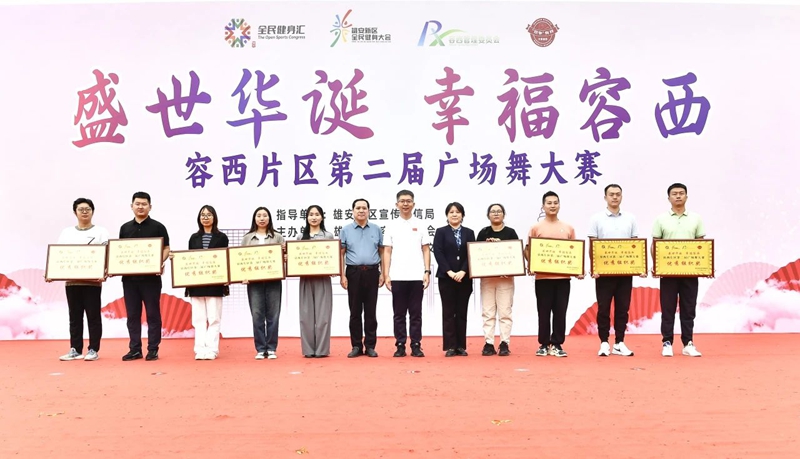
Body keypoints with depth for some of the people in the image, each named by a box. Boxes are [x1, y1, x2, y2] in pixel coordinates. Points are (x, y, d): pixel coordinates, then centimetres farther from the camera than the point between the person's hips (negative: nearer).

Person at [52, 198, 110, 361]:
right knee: (74, 317, 7)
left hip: (92, 281, -3)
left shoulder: (101, 232, 4)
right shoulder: (66, 232, 13)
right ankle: (75, 349, 14)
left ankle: (93, 350, 6)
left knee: (93, 316, 0)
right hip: (71, 281, 3)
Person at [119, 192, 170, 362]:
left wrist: (160, 262, -19)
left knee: (153, 314, 1)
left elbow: (166, 249, 0)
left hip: (151, 277, -4)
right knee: (132, 315, 7)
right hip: (129, 277, 4)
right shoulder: (125, 228, 13)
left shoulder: (158, 227, 2)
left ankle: (153, 349, 6)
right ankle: (135, 349, 14)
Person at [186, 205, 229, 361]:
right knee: (198, 319, 3)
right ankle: (200, 350, 5)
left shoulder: (221, 237, 5)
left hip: (215, 283, -3)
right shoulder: (194, 238, 13)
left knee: (213, 318, -1)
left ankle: (212, 349, 1)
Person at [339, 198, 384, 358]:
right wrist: (342, 275, -4)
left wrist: (383, 273, 2)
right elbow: (341, 254, 4)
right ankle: (356, 346, 11)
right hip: (353, 272, -1)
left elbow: (382, 252, 9)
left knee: (370, 311, 4)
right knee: (355, 311, 4)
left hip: (372, 272, 1)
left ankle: (370, 346, 10)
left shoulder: (376, 229, 8)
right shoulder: (346, 230, 5)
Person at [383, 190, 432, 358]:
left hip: (416, 276, 0)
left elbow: (426, 250, 6)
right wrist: (386, 275, -2)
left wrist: (427, 272, -3)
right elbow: (387, 252, 5)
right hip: (397, 277, 0)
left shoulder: (420, 225, 6)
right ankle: (400, 345, 11)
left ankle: (416, 346, 10)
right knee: (399, 314, 5)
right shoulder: (391, 226, 6)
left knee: (416, 314, 4)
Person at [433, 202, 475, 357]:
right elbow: (438, 253, -5)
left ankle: (461, 346, 9)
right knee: (448, 312, 0)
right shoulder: (441, 232, 5)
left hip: (464, 278, 2)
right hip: (446, 277, -2)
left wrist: (462, 272, -13)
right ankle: (450, 346, 4)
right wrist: (449, 272, -15)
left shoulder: (469, 233, 10)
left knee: (462, 312, 5)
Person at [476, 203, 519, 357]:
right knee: (488, 312, 1)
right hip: (487, 277, 1)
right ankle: (489, 344, 5)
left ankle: (504, 344, 3)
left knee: (505, 312, -2)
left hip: (506, 277, -1)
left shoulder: (510, 232, 5)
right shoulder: (483, 233, 8)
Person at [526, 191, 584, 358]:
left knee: (560, 312, 4)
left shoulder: (568, 228, 9)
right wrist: (531, 265, -12)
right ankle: (544, 344, 13)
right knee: (544, 312, 4)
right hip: (543, 277, -2)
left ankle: (557, 345, 12)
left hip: (563, 277, 2)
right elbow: (527, 250, 4)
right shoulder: (536, 228, 3)